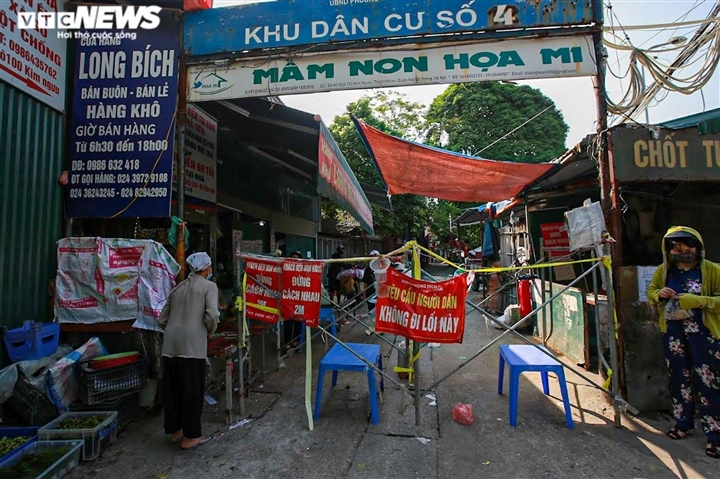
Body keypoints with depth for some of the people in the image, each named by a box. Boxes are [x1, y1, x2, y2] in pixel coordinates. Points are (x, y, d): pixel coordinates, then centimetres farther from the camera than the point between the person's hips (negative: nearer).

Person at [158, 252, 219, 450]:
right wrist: (210, 330, 3)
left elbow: (162, 320, 16)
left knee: (172, 389, 18)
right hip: (192, 344, -6)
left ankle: (174, 431, 33)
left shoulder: (178, 288, 16)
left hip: (170, 345, 6)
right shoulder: (209, 286, -1)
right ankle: (191, 436, 16)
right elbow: (212, 315, -15)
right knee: (193, 391, 5)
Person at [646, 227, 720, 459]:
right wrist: (659, 294, -7)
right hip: (673, 331, 4)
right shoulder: (664, 271, 4)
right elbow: (650, 291, 13)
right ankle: (683, 422, 30)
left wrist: (698, 301, -24)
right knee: (679, 377, 14)